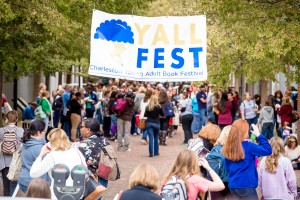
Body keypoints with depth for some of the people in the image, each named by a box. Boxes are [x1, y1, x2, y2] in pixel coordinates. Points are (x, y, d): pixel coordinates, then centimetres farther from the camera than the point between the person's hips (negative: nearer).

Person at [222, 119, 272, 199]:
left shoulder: (228, 148, 4)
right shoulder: (248, 146, -14)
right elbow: (267, 150, -13)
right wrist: (258, 135, -8)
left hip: (233, 185, 6)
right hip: (247, 185, -6)